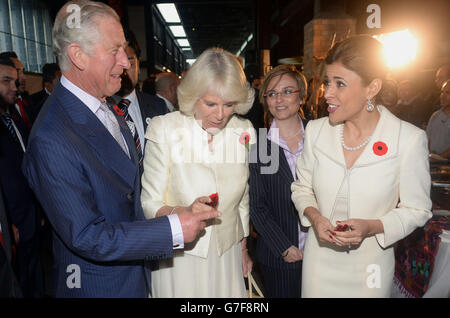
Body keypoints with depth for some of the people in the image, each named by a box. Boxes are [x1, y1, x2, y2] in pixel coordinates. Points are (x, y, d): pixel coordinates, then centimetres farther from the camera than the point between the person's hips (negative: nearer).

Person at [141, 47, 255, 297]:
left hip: (227, 255, 3)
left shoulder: (244, 131, -4)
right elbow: (150, 205, -12)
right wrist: (185, 211, -32)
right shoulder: (165, 129, -15)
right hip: (179, 255, -3)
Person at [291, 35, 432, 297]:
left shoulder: (410, 139, -15)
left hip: (370, 266, -2)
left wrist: (372, 227, -22)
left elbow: (417, 209, -6)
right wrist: (313, 216, -15)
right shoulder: (316, 130, -8)